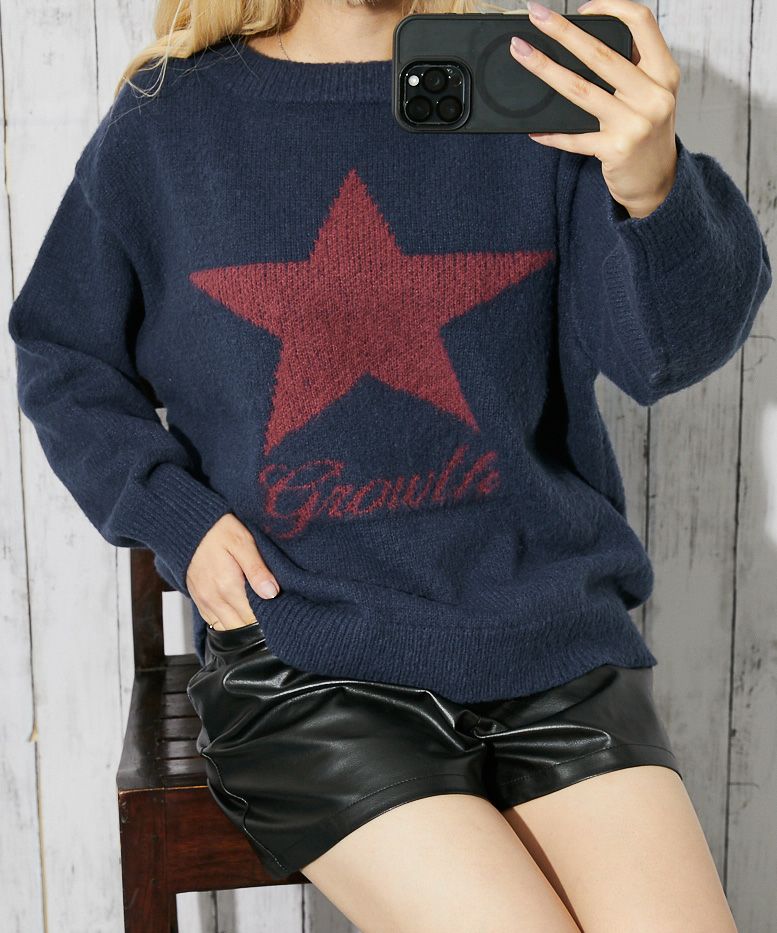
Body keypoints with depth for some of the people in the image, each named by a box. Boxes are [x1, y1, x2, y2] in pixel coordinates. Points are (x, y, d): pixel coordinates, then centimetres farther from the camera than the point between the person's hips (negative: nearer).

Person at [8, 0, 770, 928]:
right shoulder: (164, 123, 4)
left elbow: (675, 345, -7)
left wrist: (656, 190, -29)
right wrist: (176, 517, -2)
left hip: (552, 637, 2)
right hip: (301, 659, -1)